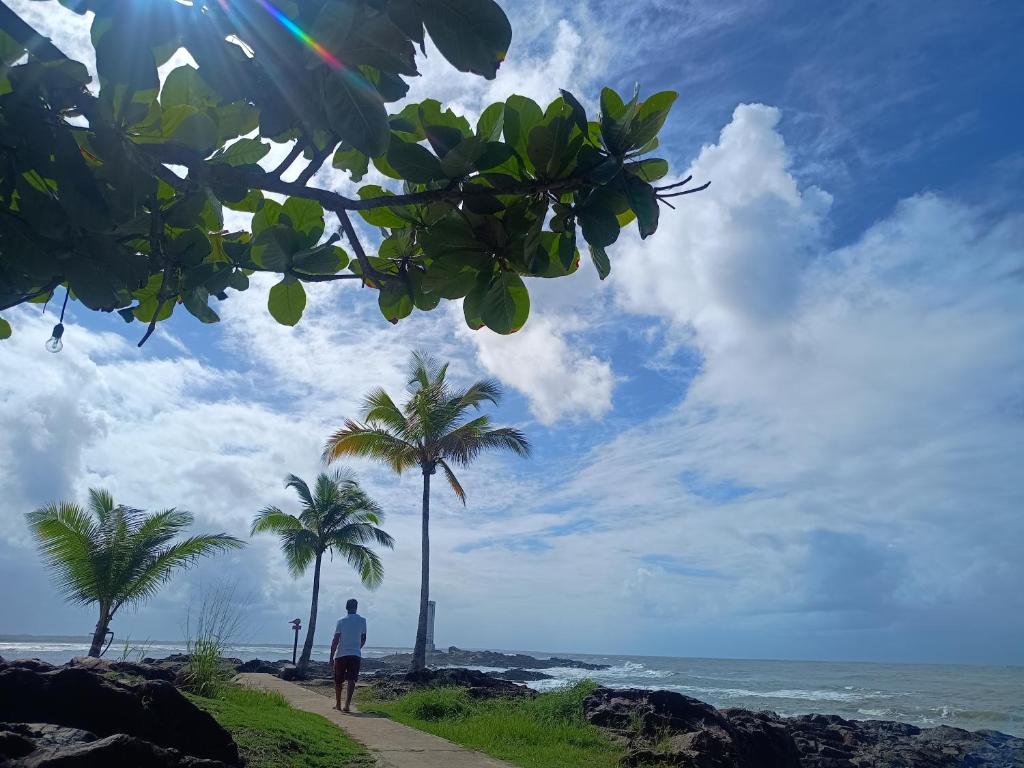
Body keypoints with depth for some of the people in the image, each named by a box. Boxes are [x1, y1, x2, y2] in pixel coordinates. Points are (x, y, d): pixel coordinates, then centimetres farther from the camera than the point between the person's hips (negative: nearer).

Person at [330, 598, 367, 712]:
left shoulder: (341, 621, -3)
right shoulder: (362, 621, 4)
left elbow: (335, 641, -5)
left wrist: (331, 657, 0)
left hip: (341, 655, -1)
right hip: (356, 655, 1)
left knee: (338, 681, 14)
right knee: (351, 680, -1)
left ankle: (338, 704, 25)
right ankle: (347, 705, -12)